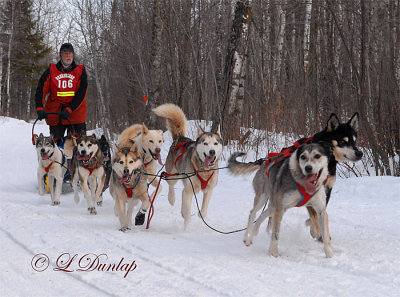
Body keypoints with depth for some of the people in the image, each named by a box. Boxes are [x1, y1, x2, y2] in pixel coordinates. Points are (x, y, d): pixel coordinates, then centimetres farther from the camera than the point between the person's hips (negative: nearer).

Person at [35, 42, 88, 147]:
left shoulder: (80, 72, 3)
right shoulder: (51, 71, 5)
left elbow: (81, 95, -5)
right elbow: (40, 91, -1)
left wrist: (68, 110, -16)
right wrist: (39, 109, -17)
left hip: (75, 115, -1)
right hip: (55, 116, 1)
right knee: (55, 143, -2)